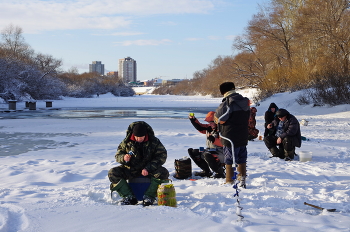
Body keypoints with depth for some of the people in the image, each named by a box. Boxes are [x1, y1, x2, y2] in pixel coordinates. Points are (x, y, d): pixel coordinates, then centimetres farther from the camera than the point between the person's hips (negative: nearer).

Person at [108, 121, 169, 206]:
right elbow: (118, 154, 3)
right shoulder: (127, 141, -5)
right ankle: (129, 196, -18)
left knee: (163, 173, -31)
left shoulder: (154, 141, -10)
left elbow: (161, 156, -12)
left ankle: (149, 196, -20)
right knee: (112, 173, -20)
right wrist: (123, 158, -24)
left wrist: (148, 168, -24)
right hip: (131, 169, 2)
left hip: (149, 169, -1)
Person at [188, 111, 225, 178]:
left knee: (206, 155, -39)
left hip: (220, 153, -10)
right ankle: (206, 171, 10)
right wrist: (193, 120, 3)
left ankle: (220, 173, -17)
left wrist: (213, 139, -36)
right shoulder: (210, 127, 7)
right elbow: (200, 127, 17)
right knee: (192, 151, 12)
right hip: (210, 150, 10)